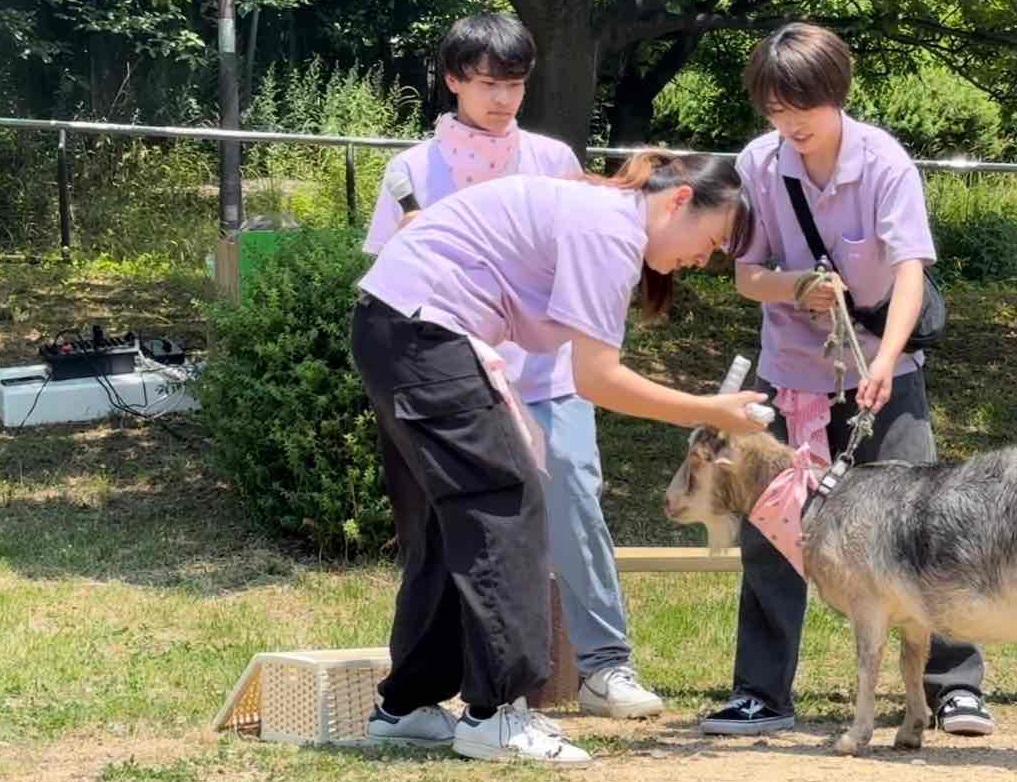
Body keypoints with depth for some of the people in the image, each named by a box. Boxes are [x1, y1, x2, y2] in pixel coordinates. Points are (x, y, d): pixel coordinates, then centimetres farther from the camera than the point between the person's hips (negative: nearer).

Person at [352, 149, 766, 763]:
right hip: (418, 325, -10)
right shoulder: (610, 228, -16)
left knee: (464, 512, 14)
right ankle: (494, 713, -8)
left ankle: (409, 704, 20)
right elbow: (597, 379, -19)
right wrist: (711, 413, -12)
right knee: (504, 506, -8)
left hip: (395, 325, 10)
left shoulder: (602, 212, 14)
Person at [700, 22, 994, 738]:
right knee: (768, 533, 2)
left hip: (882, 375, -3)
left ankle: (955, 684, -1)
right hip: (790, 375, 3)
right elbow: (746, 274, -3)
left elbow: (910, 268, -23)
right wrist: (799, 289, -26)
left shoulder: (884, 161, -16)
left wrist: (885, 361, -38)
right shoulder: (758, 166, -9)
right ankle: (763, 695, 11)